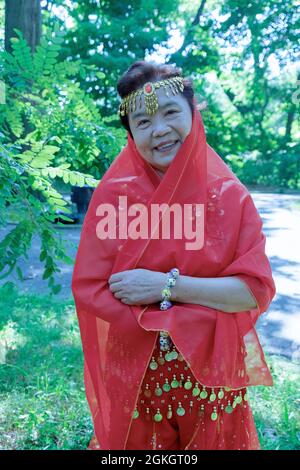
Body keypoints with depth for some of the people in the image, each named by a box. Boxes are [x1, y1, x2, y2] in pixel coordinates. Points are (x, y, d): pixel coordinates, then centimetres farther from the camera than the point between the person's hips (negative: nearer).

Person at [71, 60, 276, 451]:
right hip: (135, 379, -1)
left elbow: (257, 290, -12)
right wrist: (185, 326, -18)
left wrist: (168, 286, -20)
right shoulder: (113, 195, -9)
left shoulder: (230, 195, -6)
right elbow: (88, 289, -14)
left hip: (213, 380, 2)